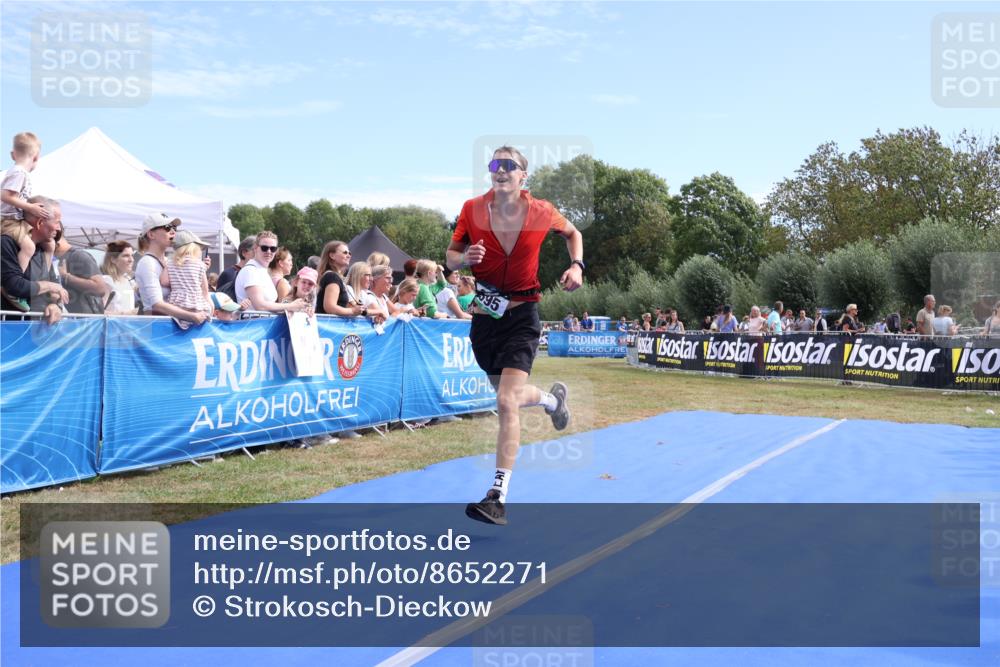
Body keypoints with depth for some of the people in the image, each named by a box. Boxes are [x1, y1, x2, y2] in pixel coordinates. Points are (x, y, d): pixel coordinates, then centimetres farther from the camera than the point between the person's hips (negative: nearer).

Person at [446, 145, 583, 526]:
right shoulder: (472, 209, -5)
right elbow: (451, 258, 3)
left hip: (522, 315, -3)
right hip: (484, 316, 4)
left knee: (507, 402, -18)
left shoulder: (541, 212, -7)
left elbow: (572, 232, 14)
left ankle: (498, 498, -15)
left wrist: (577, 266, -4)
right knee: (510, 395, 20)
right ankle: (553, 398, 56)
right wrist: (465, 258, -20)